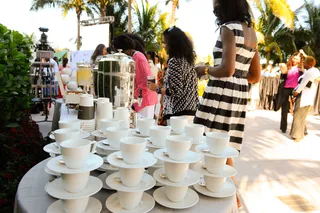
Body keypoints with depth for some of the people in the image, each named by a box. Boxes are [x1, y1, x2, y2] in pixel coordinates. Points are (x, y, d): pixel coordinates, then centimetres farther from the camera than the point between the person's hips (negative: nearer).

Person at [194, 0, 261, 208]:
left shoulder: (228, 28, -7)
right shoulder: (251, 31, 17)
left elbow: (227, 69, -19)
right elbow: (256, 76, 17)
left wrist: (206, 70, -2)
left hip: (221, 94, -9)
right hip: (239, 95, 9)